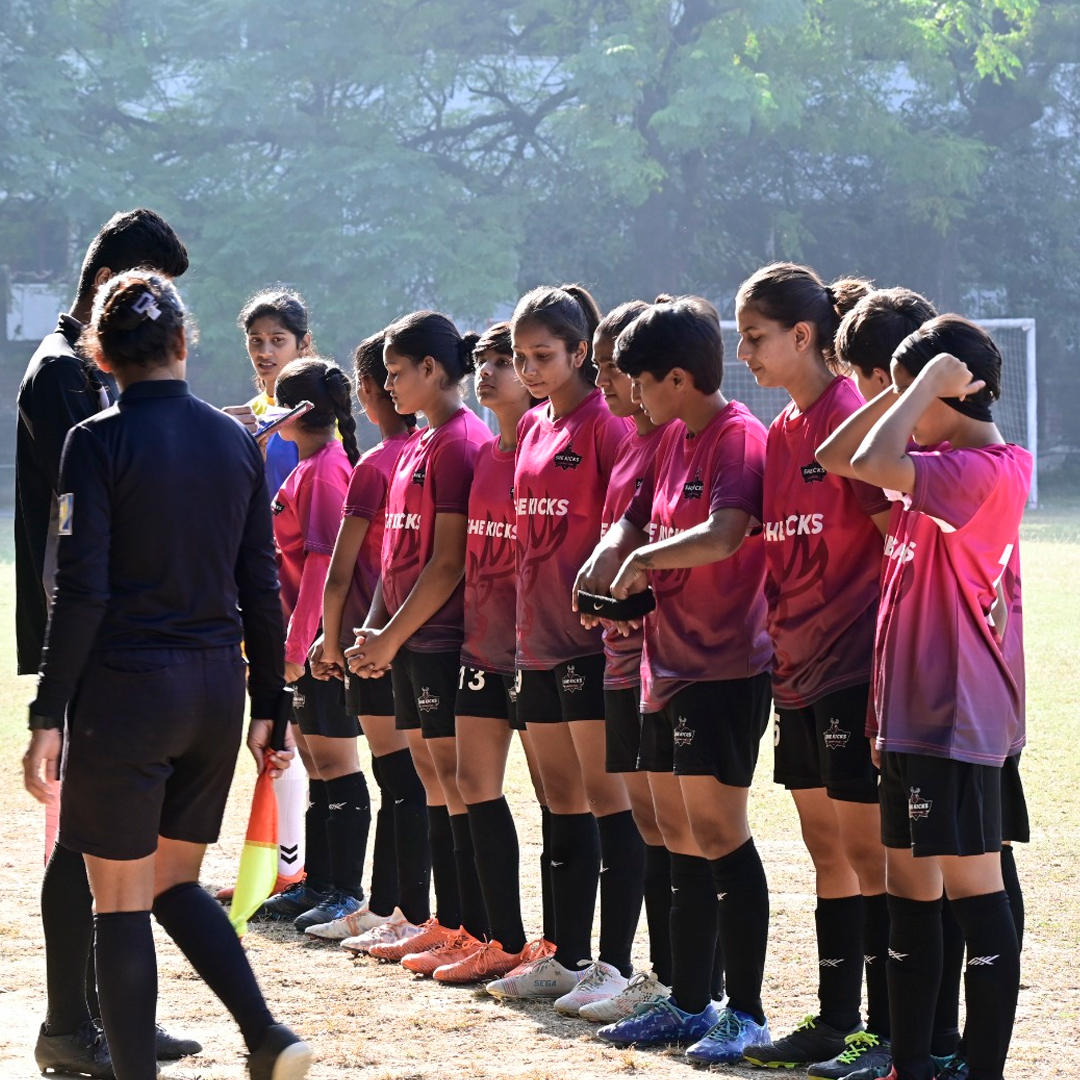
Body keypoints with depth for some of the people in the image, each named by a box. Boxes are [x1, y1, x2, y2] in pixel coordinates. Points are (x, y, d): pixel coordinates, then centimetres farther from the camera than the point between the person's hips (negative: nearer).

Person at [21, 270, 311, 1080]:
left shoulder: (99, 442, -10)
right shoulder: (236, 444, 5)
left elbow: (81, 589, -14)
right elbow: (261, 587, 8)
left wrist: (48, 716, -10)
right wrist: (269, 703, 16)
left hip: (125, 687, -5)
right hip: (215, 687, 5)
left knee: (121, 901, 4)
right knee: (176, 884, 19)